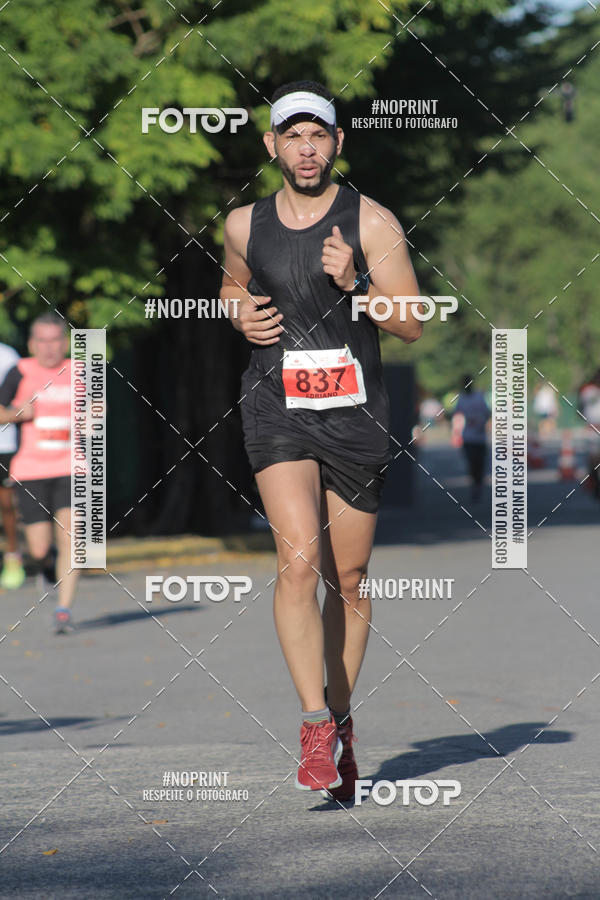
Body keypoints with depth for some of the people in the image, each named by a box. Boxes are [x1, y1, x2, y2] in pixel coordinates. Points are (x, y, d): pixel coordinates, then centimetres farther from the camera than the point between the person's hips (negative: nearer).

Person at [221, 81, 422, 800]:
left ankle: (341, 720, 26)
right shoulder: (244, 225, 6)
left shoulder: (371, 222, -2)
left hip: (354, 409, 0)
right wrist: (239, 315, 5)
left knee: (348, 579, 8)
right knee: (298, 559, -19)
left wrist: (354, 285, -19)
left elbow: (411, 325, -3)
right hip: (277, 406, 0)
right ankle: (316, 726, -20)